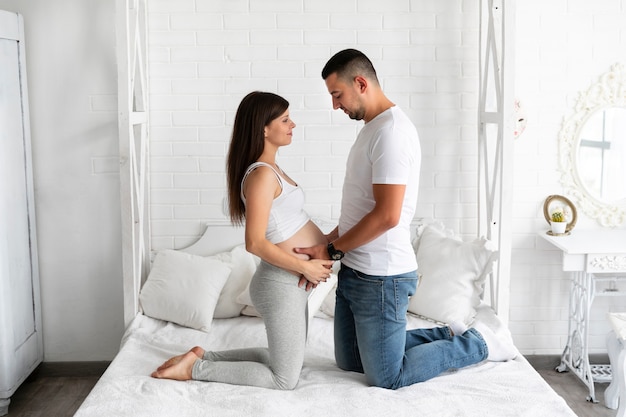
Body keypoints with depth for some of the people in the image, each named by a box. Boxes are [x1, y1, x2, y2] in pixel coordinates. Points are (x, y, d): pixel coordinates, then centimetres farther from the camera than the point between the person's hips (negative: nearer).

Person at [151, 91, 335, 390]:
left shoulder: (270, 169, 10)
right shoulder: (262, 174, -20)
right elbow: (256, 243, -25)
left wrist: (323, 244, 3)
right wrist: (305, 267, -17)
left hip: (290, 282, 10)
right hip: (281, 284, -10)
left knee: (286, 361, 23)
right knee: (285, 380, 1)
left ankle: (204, 356, 23)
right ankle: (195, 368, 5)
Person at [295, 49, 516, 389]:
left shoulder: (392, 131, -20)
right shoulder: (372, 128, 12)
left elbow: (387, 215, -26)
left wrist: (331, 251, -15)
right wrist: (322, 248, 7)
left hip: (381, 278, -10)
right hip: (354, 271, 10)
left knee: (386, 379, 3)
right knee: (350, 362, 21)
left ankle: (476, 344, 18)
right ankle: (448, 336, 27)